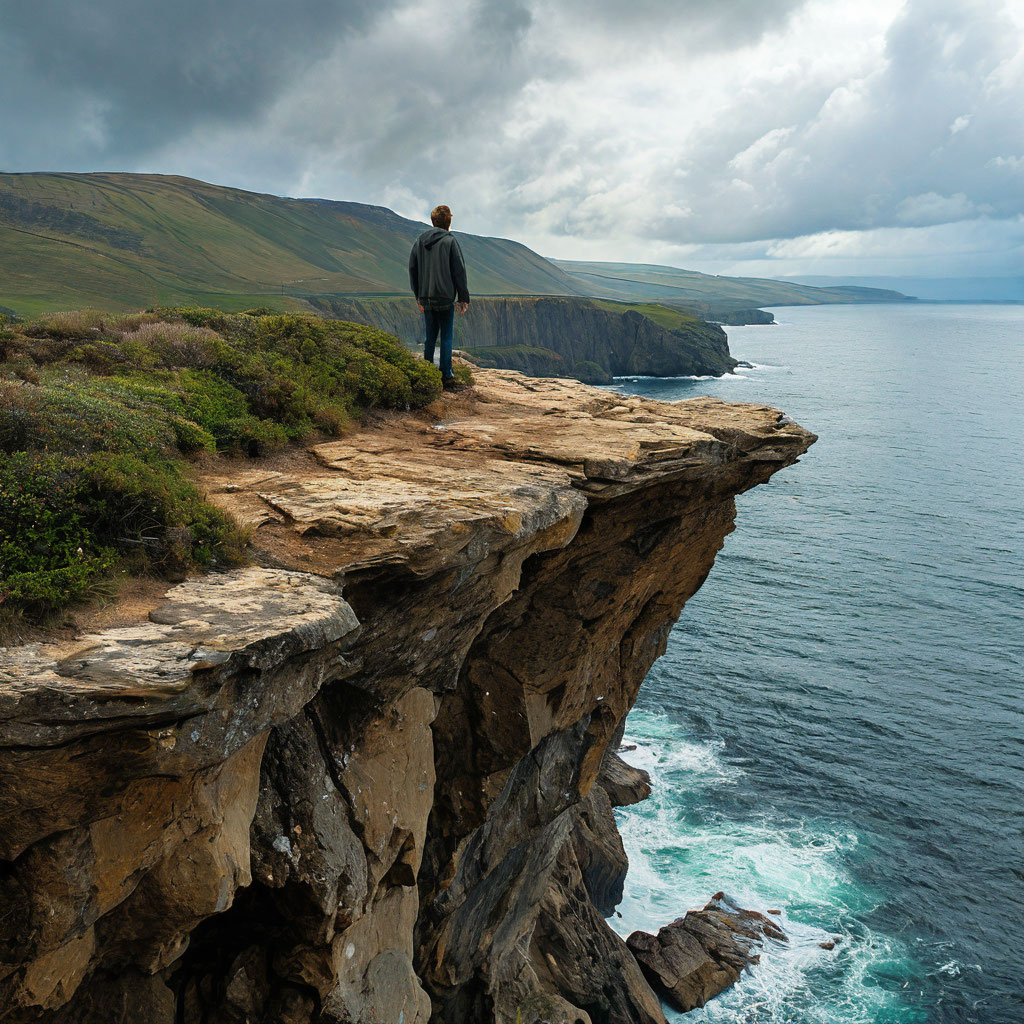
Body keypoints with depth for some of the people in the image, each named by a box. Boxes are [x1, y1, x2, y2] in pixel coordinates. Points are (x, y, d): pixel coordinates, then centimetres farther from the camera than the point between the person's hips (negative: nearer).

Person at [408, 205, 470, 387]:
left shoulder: (420, 240, 8)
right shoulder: (449, 240, -6)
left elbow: (412, 268, 12)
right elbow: (459, 271, -7)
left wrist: (418, 296, 19)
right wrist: (463, 297, 0)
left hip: (426, 297, 4)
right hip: (445, 297, -4)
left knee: (429, 337, 12)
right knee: (446, 337, 1)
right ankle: (446, 375, 0)